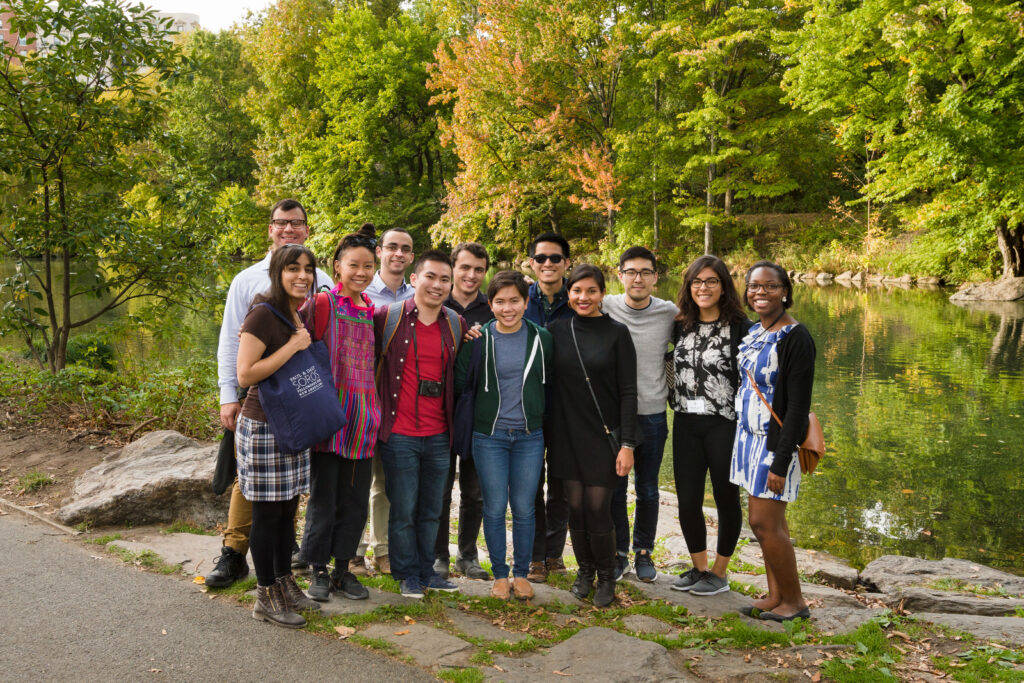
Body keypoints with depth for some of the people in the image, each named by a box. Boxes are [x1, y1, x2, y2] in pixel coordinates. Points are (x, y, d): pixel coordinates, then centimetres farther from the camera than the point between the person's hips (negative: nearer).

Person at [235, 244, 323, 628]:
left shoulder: (300, 315, 11)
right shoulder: (264, 314, -16)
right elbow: (245, 374, -22)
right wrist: (293, 347, -21)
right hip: (263, 426, -8)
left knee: (287, 510, 16)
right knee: (267, 514, 1)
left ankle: (285, 585, 29)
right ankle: (266, 598, 13)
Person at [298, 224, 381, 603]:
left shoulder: (373, 310, 11)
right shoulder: (323, 303, -6)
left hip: (363, 415, 5)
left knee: (355, 498, 10)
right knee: (323, 494, 4)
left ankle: (343, 569, 23)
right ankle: (318, 571, 19)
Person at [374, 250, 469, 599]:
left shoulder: (457, 325, 7)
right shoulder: (386, 317, -6)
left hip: (438, 436, 4)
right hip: (399, 434, -4)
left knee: (431, 510, 14)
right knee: (403, 509, 5)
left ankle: (426, 570, 30)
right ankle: (407, 573, 23)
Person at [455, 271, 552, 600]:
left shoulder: (542, 339, 0)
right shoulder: (478, 340, -4)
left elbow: (550, 382, 10)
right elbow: (458, 383, -3)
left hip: (529, 437, 1)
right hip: (489, 436, -1)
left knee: (524, 509, 7)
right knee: (494, 509, 5)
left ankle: (522, 573, 23)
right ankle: (500, 574, 21)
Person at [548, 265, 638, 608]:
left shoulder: (616, 333, -4)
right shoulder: (556, 331, 3)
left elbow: (628, 392, -6)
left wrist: (627, 444, -10)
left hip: (604, 435, -3)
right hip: (566, 434, 3)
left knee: (598, 509, -3)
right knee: (575, 507, 8)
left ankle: (607, 577, 19)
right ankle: (585, 570, 30)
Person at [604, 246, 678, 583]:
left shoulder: (670, 313, -2)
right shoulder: (604, 308, -5)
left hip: (652, 414, 1)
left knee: (648, 491, 12)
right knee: (614, 489, 8)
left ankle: (643, 552, 30)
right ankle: (618, 552, 26)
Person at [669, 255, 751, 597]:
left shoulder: (739, 326, -7)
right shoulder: (681, 326, 8)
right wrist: (675, 401, 10)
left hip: (725, 424, -4)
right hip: (686, 424, 5)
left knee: (726, 498, 8)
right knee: (687, 500, 7)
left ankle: (719, 572, 23)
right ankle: (698, 567, 26)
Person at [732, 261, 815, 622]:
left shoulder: (795, 338, -16)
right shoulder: (754, 332, 9)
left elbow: (798, 406, -18)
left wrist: (781, 462, -20)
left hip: (775, 440, -8)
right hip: (749, 435, 8)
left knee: (765, 523, -3)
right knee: (764, 520, 13)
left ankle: (794, 601, 14)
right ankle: (775, 597, 25)